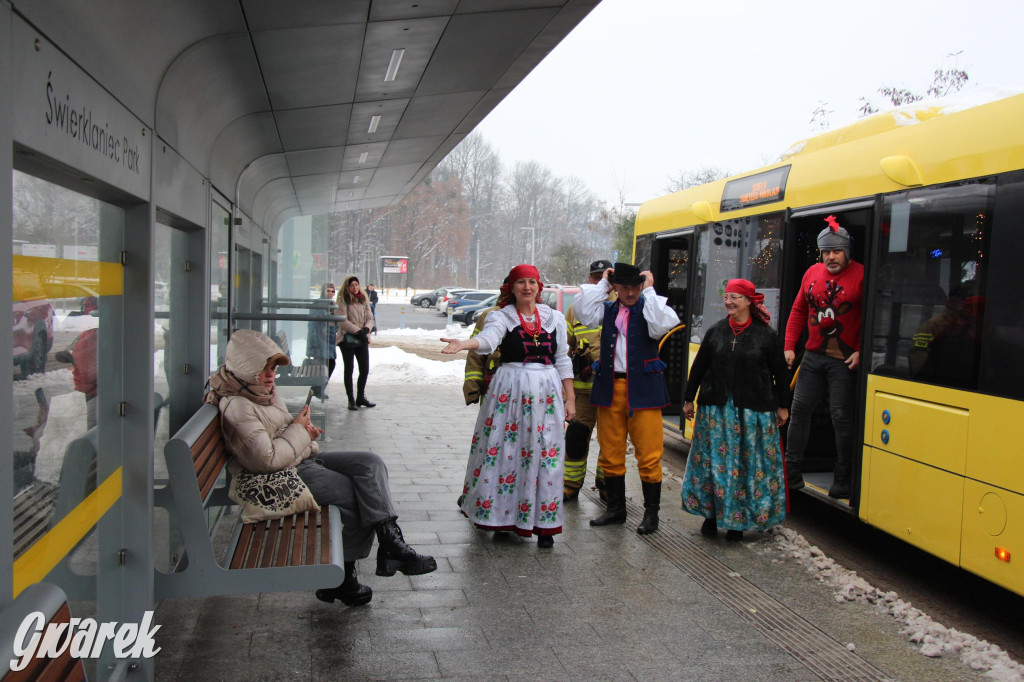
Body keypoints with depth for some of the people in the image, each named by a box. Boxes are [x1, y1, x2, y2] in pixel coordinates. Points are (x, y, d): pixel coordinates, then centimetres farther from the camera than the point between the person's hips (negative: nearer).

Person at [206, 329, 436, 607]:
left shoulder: (262, 391, 11)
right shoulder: (237, 408, -20)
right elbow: (267, 460, -25)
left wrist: (304, 430, 6)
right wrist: (297, 430, -13)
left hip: (304, 458, 10)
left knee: (371, 463, -7)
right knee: (358, 493, -16)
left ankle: (389, 540, -15)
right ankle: (342, 573, -5)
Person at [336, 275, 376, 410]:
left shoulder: (364, 300, 11)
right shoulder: (343, 301, -5)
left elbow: (370, 319, 8)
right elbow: (343, 321, -13)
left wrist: (366, 329, -12)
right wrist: (358, 331, -18)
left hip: (362, 340, 5)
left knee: (365, 369, 6)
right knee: (349, 370, 3)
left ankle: (360, 398, 21)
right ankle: (351, 400, 9)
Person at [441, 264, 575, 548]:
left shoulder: (554, 318, 12)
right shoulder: (501, 317, 3)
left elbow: (563, 361, 14)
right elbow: (488, 339, -19)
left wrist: (570, 399, 10)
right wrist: (464, 344, -41)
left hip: (547, 392, 2)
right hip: (509, 391, -2)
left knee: (545, 456, -1)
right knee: (503, 450, -2)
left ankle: (542, 523, 7)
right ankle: (502, 516, 15)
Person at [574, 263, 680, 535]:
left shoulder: (649, 307, 1)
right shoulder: (607, 309, 12)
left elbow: (661, 325, -20)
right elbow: (583, 312, -6)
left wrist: (649, 291, -12)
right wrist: (602, 284, -1)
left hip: (643, 389, -4)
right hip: (610, 388, 4)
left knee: (649, 455, -1)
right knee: (610, 453, 11)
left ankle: (651, 512, 12)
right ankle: (616, 508, 26)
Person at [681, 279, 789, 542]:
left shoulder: (766, 335, -2)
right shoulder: (715, 331, 6)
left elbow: (780, 373, 4)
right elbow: (699, 367, 10)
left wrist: (782, 406, 5)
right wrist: (688, 399, 11)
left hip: (754, 410, -2)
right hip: (716, 408, 2)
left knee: (749, 463, 2)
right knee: (712, 459, 4)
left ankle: (737, 521, 14)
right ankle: (711, 515, 19)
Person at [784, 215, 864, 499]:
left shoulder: (861, 275, -8)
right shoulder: (812, 273, 8)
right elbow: (798, 312, 14)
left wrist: (860, 351, -15)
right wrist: (789, 346, 7)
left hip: (844, 360, -5)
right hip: (812, 356, 6)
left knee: (841, 417, -1)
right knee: (799, 411, 7)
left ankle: (843, 480, 11)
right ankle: (792, 473, 16)